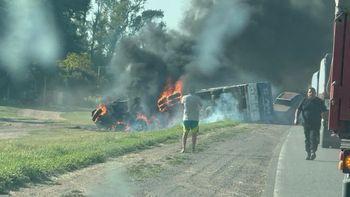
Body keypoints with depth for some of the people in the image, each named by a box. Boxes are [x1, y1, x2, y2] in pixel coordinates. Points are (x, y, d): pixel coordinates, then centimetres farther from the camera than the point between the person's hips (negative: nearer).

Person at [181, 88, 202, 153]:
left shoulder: (184, 97, 4)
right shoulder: (197, 98, 3)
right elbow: (200, 106, 21)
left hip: (186, 118, 1)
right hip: (195, 118, -1)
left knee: (185, 133, 13)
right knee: (194, 134, 10)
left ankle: (183, 148, 3)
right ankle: (193, 148, 1)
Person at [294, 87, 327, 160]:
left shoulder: (319, 101, 5)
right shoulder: (304, 101, 7)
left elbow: (323, 112, 6)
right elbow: (298, 110, 5)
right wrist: (296, 118, -7)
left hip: (315, 124, -2)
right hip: (306, 124, 2)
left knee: (313, 138, -14)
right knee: (307, 139, 6)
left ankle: (313, 152, -8)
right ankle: (308, 153, 15)